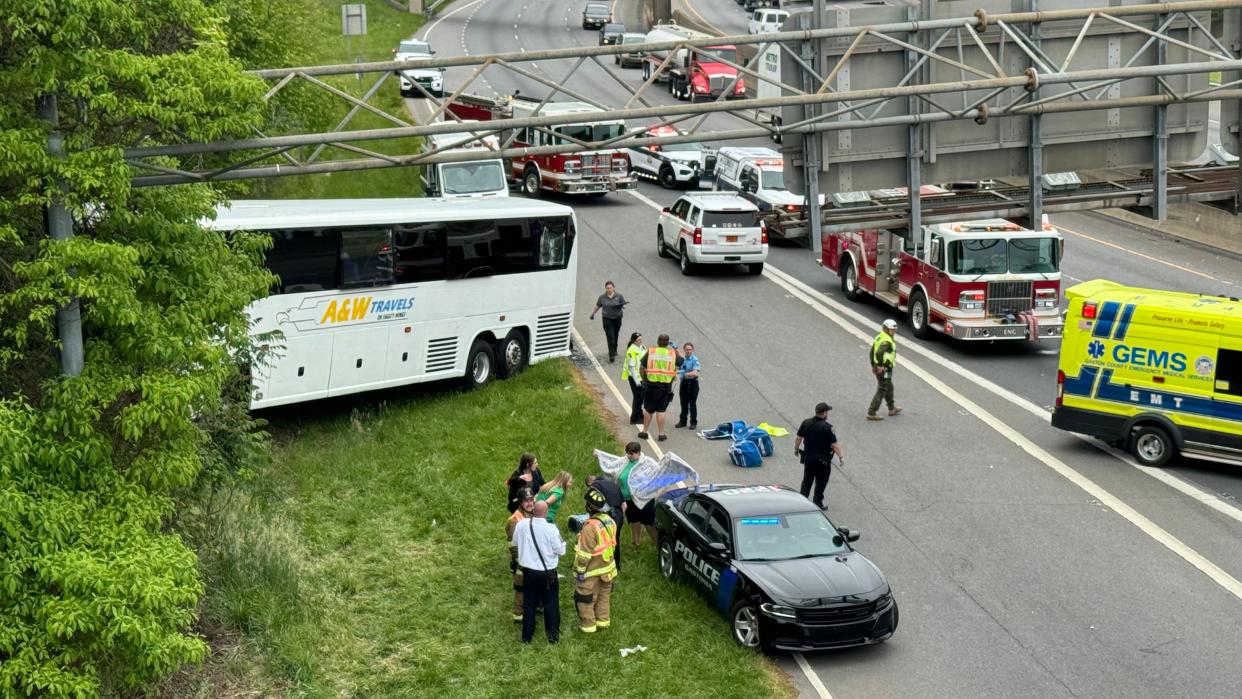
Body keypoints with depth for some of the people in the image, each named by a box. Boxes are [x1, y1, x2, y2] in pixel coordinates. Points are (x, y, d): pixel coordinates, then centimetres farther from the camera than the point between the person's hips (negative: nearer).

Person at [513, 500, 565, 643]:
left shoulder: (521, 525, -11)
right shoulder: (551, 528, -21)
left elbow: (515, 542, 7)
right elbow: (561, 551, -13)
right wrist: (562, 541, 6)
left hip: (528, 571, 3)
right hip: (547, 573, -3)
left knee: (529, 604, 16)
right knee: (550, 604, 12)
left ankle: (526, 636, 23)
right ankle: (553, 635, 18)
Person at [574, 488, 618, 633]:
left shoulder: (590, 527, -29)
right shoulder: (609, 521, -4)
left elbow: (584, 553, -24)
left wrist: (579, 570, -15)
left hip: (592, 571, -8)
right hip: (607, 567, 8)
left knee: (585, 597, 9)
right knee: (604, 595, 21)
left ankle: (588, 624, 16)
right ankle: (603, 620, 33)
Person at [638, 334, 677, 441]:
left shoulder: (650, 351, -3)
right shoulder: (673, 353, -1)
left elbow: (641, 369, -2)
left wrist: (644, 380, 11)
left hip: (651, 384, 0)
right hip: (666, 386, 0)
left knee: (648, 410, 12)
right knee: (661, 410, 7)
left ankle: (644, 432, 20)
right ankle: (661, 434, 9)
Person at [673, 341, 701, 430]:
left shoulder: (695, 360, -13)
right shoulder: (682, 359, 3)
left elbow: (695, 373, -22)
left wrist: (684, 373, -32)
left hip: (692, 382, -5)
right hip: (684, 382, 5)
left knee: (692, 403, 1)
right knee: (683, 402, 12)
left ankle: (693, 422, 10)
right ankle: (682, 421, 23)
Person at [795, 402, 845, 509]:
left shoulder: (806, 423, -4)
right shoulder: (827, 427, -19)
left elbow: (798, 438, 3)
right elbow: (835, 445, -19)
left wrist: (796, 449, 19)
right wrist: (841, 457, -10)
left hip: (808, 457, 5)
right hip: (822, 460, -5)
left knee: (807, 480, 19)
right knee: (821, 481, 10)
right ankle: (817, 503, 13)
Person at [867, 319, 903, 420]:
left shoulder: (878, 338, 9)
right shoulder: (887, 341, -21)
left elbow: (872, 352, 15)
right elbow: (879, 353, -36)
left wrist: (873, 365, 19)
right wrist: (880, 366, -27)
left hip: (878, 369, 10)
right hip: (885, 370, -10)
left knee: (889, 388, 25)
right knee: (882, 391, -2)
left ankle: (892, 408, 40)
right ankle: (871, 413, -2)